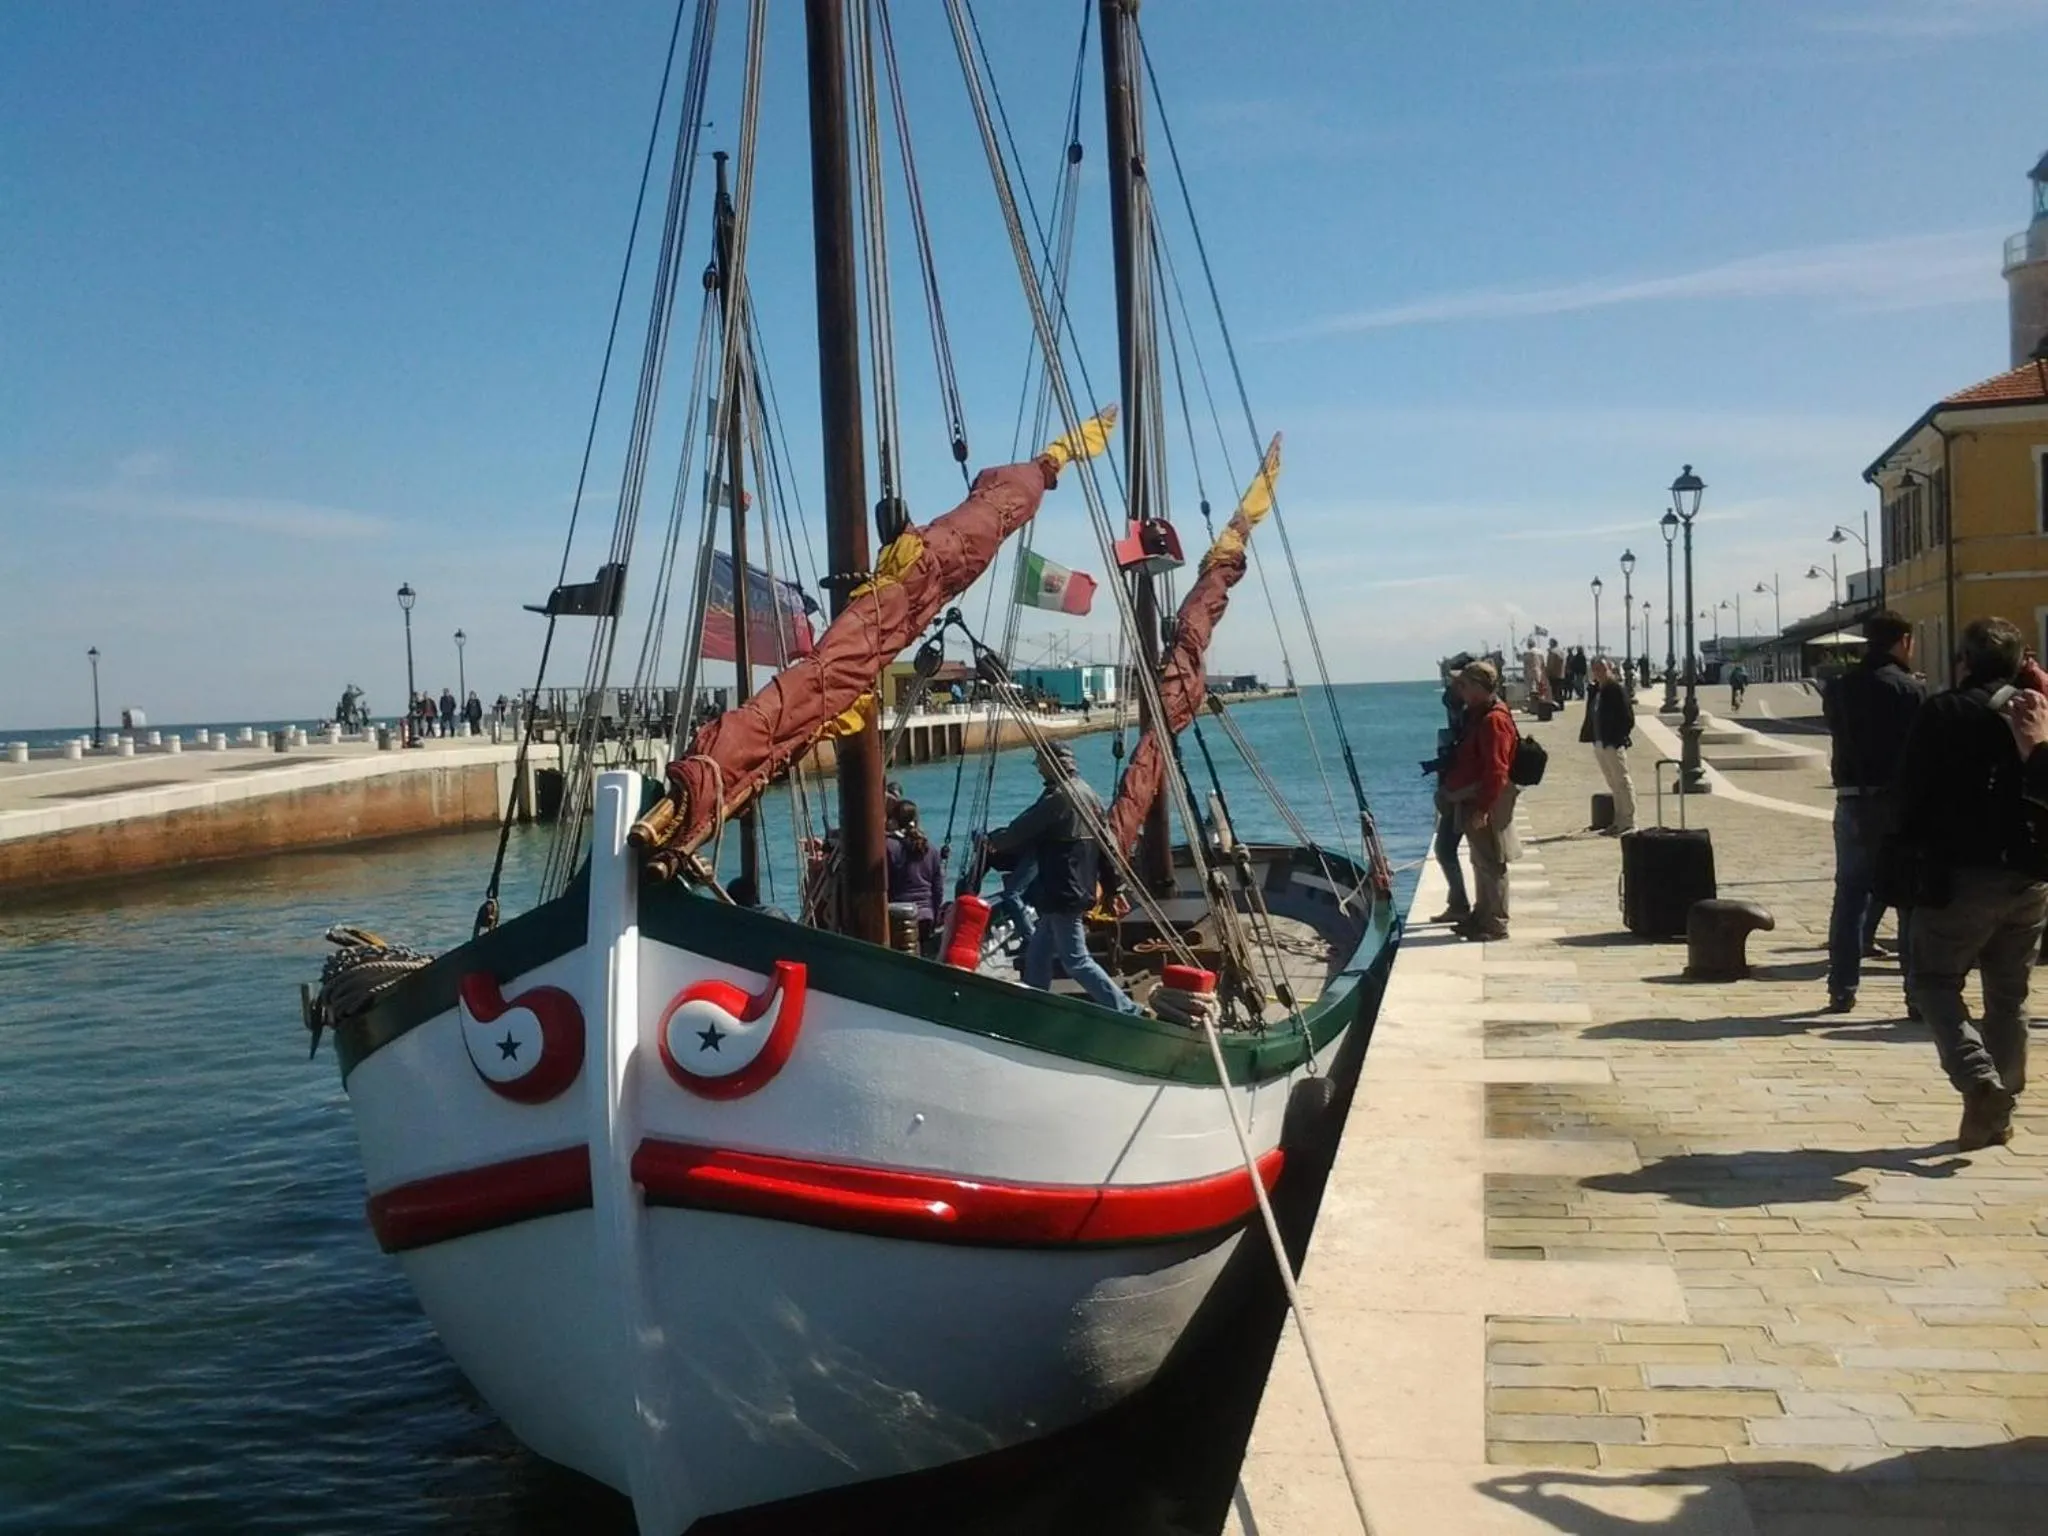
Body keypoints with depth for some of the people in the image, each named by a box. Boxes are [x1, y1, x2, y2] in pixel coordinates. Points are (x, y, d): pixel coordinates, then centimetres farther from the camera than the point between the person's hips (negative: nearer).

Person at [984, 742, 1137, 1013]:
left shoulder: (1059, 797, -16)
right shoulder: (1087, 794, 13)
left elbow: (1022, 831, -10)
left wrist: (993, 842, 8)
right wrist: (1112, 885, 19)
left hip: (1062, 894, -10)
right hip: (1080, 888, 10)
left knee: (1076, 960, -7)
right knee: (1037, 955, 17)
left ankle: (1125, 1011, -9)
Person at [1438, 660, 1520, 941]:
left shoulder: (1493, 720, -18)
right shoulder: (1477, 715, 14)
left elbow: (1496, 770, -23)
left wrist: (1483, 808, -24)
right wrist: (1449, 789, 21)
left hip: (1486, 802, -11)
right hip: (1473, 800, 11)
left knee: (1490, 863, -5)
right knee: (1481, 862, 18)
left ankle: (1495, 924, 0)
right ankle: (1481, 916, 27)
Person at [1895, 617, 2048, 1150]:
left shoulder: (1942, 713, -7)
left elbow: (1912, 795, -6)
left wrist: (1914, 861, 3)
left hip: (1961, 873, -4)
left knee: (1933, 980, 7)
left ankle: (1976, 1075, -15)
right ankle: (1999, 1112, 18)